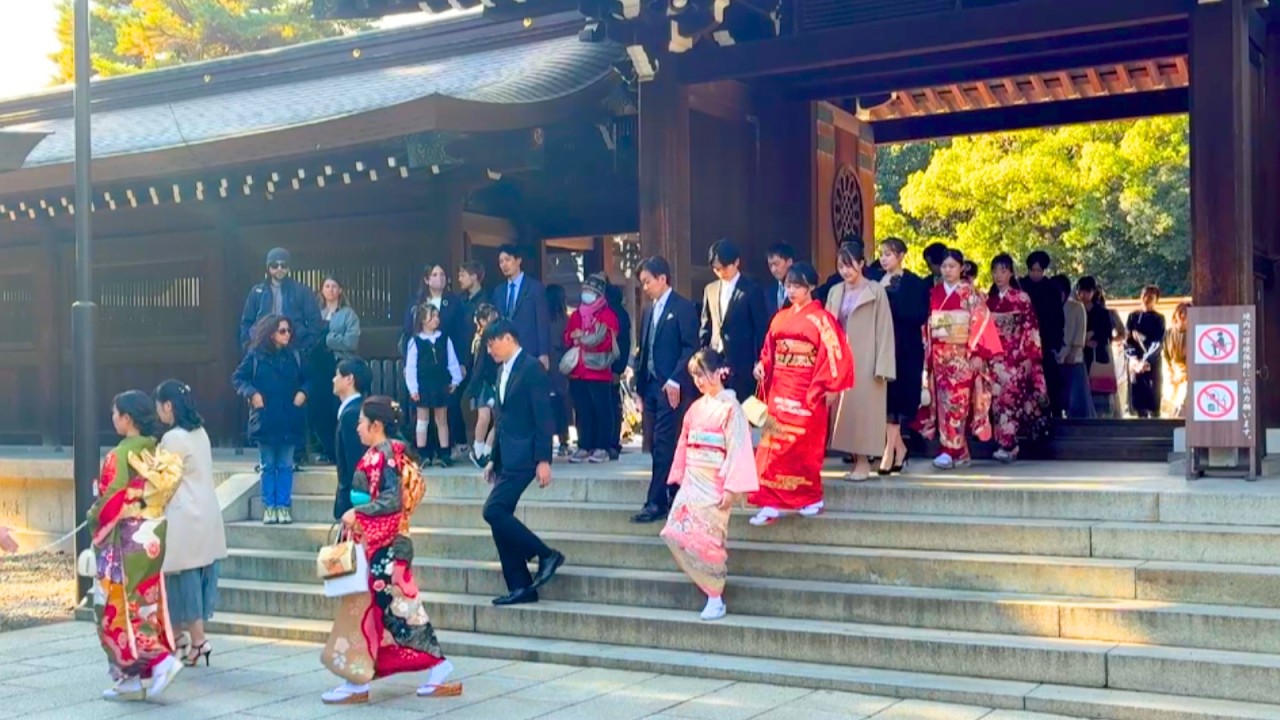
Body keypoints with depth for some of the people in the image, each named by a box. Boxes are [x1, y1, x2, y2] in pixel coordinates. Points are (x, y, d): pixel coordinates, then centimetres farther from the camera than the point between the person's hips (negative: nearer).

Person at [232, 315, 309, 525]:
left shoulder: (295, 356, 5)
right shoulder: (255, 356, -2)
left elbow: (307, 379, 15)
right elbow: (238, 378, 2)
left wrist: (303, 392, -4)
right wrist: (252, 393, -12)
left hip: (289, 420, 2)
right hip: (265, 419, -2)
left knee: (285, 466, 4)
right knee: (268, 466, 6)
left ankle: (284, 506, 10)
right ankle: (269, 507, 10)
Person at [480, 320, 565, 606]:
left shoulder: (532, 368, -11)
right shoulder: (503, 371, 15)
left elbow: (543, 417, -16)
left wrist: (544, 460, -21)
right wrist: (494, 459, 20)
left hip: (524, 456, -9)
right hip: (507, 458, 9)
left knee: (494, 510, -17)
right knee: (499, 515, 5)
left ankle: (546, 554, -4)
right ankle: (520, 587, 11)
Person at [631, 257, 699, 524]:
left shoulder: (683, 308, -5)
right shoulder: (649, 310, 17)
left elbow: (691, 348, -11)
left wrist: (675, 381, -17)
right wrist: (639, 384, 13)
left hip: (671, 387, -8)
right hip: (650, 386, 8)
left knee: (664, 445, -8)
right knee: (658, 445, 7)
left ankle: (656, 503, -8)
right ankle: (674, 497, 14)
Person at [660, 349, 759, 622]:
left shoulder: (730, 408, -10)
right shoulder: (696, 408, 11)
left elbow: (737, 449, -14)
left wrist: (732, 487, -18)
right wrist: (680, 476, 12)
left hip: (714, 485, -7)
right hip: (692, 482, 7)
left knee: (706, 539, -7)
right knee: (675, 534, 1)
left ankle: (716, 598, 4)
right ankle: (708, 584, 15)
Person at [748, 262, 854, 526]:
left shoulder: (820, 319, -7)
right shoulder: (780, 318, 11)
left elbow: (835, 354, -11)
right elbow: (770, 352, 15)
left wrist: (832, 387, -14)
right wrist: (762, 365, -4)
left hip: (807, 393, -5)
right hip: (779, 391, 5)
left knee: (804, 446, 2)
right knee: (773, 445, -1)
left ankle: (811, 498, 18)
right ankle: (771, 503, 0)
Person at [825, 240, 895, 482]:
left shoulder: (875, 292, -3)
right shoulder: (835, 292, 10)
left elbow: (884, 330, -6)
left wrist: (881, 367, -12)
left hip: (865, 362, -5)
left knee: (863, 408, -4)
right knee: (846, 409, 5)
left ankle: (863, 462, 2)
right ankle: (857, 460, 11)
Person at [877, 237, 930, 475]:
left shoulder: (915, 283, -2)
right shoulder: (876, 283, 11)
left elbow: (919, 315, -12)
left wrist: (890, 306, -19)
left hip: (904, 349, -4)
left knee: (894, 397, -5)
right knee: (883, 398, 5)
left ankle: (890, 451, -3)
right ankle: (899, 447, 19)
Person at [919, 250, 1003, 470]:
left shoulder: (970, 293, -1)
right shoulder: (934, 293, 10)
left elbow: (980, 322, -6)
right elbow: (928, 324, 13)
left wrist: (977, 353, -13)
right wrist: (927, 353, 8)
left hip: (963, 354, -4)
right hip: (940, 355, 4)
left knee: (955, 400, -10)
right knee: (944, 400, 2)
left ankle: (950, 451, -11)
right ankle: (960, 452, 8)